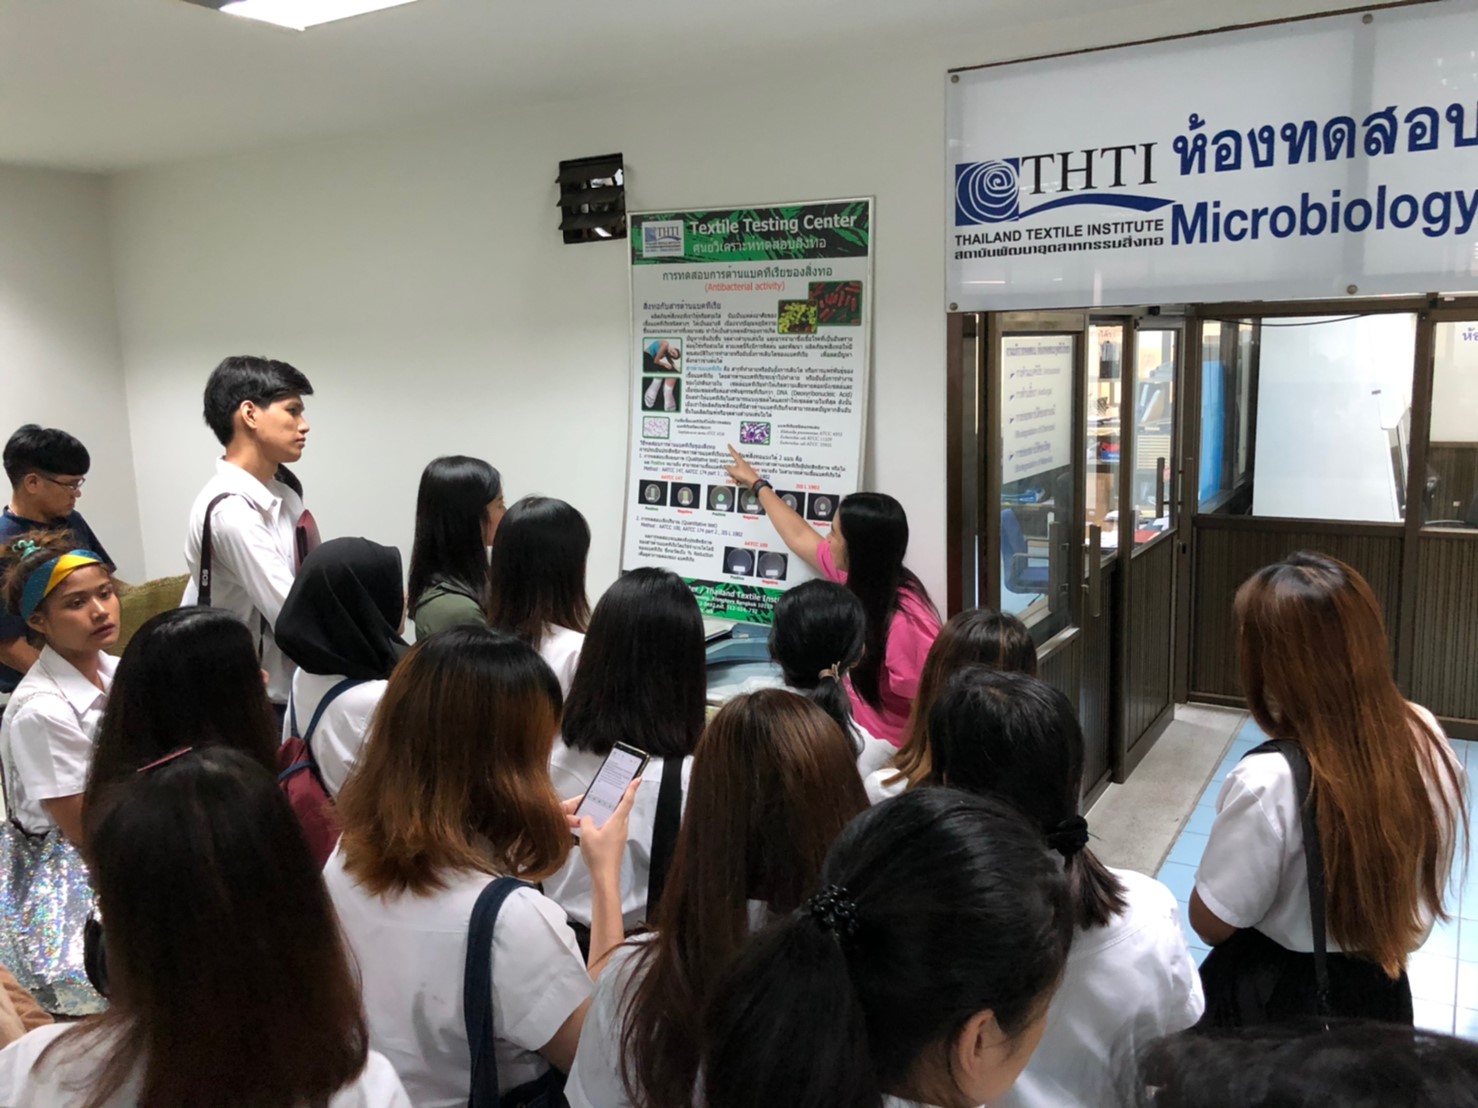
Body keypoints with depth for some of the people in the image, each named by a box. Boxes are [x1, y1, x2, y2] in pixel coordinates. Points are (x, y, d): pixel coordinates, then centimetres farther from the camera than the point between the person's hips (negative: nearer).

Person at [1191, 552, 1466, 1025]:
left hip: (1275, 1006, -5)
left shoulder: (1271, 782, -34)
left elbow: (1211, 923, -20)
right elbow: (1424, 879, 2)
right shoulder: (1427, 738, -15)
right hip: (1383, 999, 5)